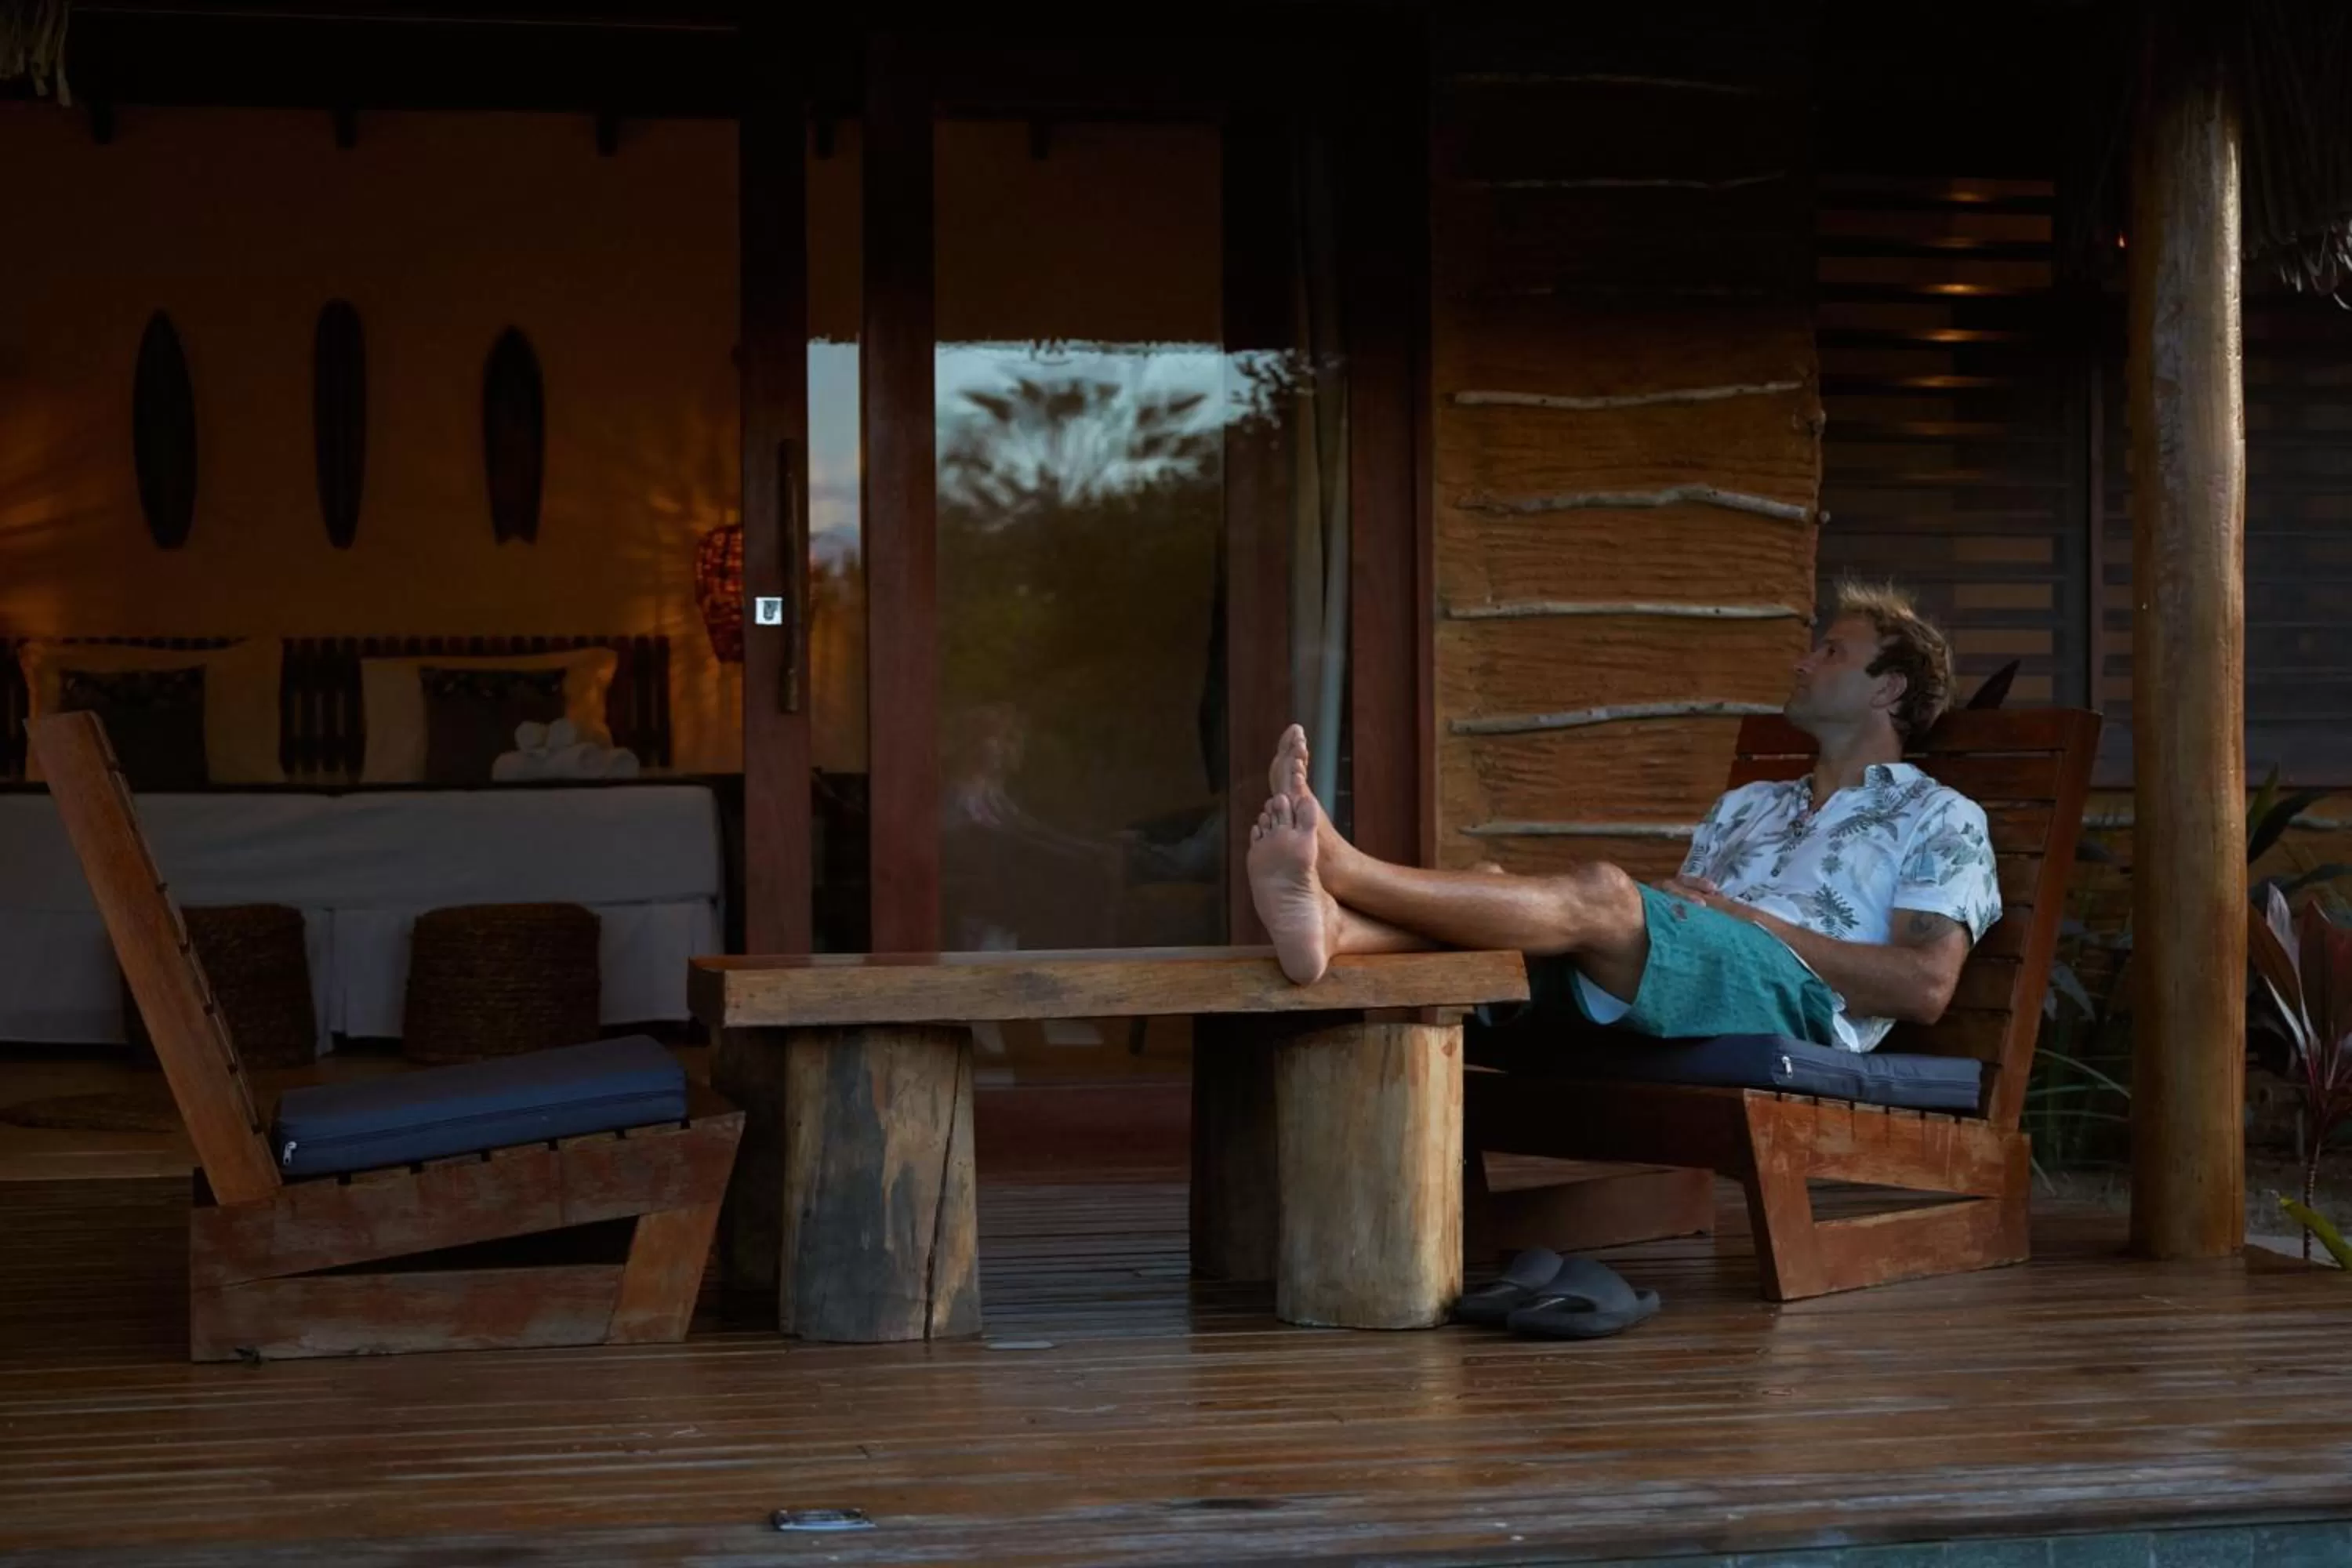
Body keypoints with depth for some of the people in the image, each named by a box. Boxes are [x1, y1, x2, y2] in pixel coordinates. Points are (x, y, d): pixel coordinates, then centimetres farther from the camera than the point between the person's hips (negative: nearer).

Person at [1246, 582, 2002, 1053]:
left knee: (1603, 894, -33)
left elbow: (1926, 984, -1)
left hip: (1794, 1002, -6)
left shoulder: (1942, 818, 17)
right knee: (1489, 882, -21)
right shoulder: (1744, 807, 39)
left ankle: (1340, 868, -50)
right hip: (1648, 1020, 6)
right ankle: (1328, 925, -53)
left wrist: (1747, 919, -4)